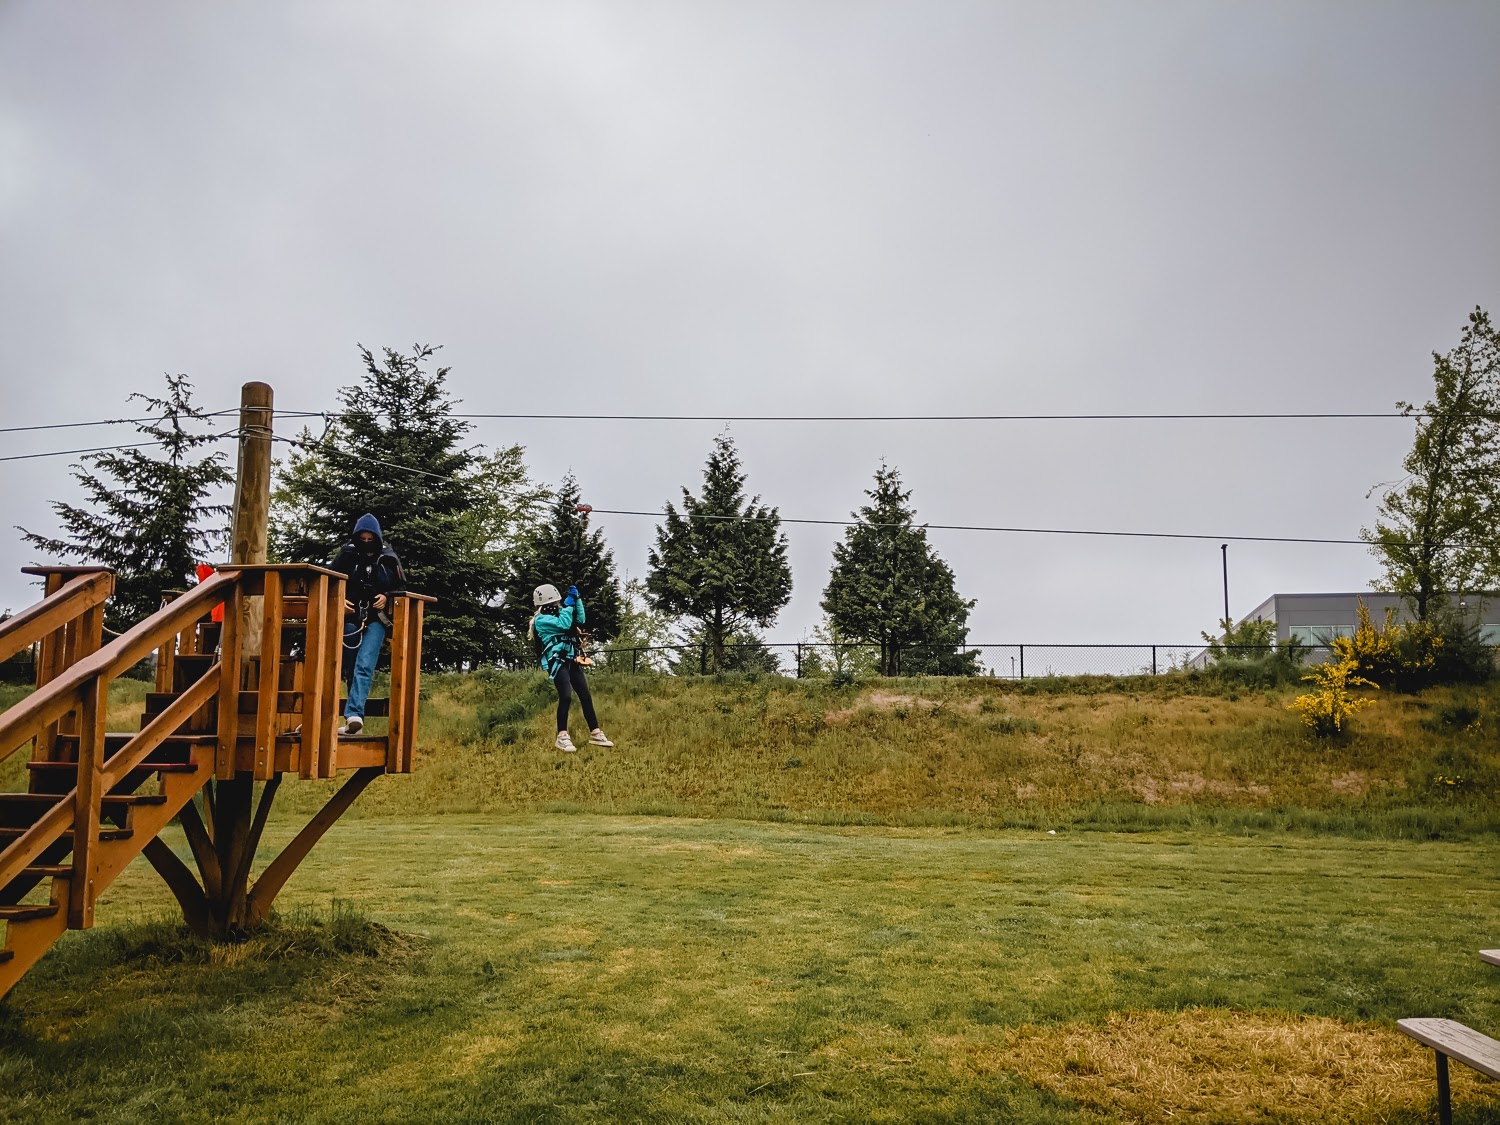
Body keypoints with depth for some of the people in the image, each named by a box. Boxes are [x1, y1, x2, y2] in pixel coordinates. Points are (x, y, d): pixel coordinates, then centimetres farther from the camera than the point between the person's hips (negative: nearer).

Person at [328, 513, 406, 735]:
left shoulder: (389, 558, 3)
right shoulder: (346, 555, 3)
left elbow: (402, 587, 12)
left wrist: (387, 596, -6)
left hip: (375, 620, -2)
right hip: (350, 619, 2)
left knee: (364, 667, -19)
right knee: (350, 670, 8)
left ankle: (354, 715, -32)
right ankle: (355, 717, 19)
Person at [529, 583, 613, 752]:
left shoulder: (559, 614, 20)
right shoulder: (541, 619, -5)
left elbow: (580, 619, 12)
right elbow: (564, 625, -19)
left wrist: (577, 600, 4)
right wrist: (568, 606, -8)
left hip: (572, 661, 8)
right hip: (557, 663, -8)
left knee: (586, 697, 5)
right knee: (566, 697, -20)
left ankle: (595, 734, 11)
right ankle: (562, 737, -14)